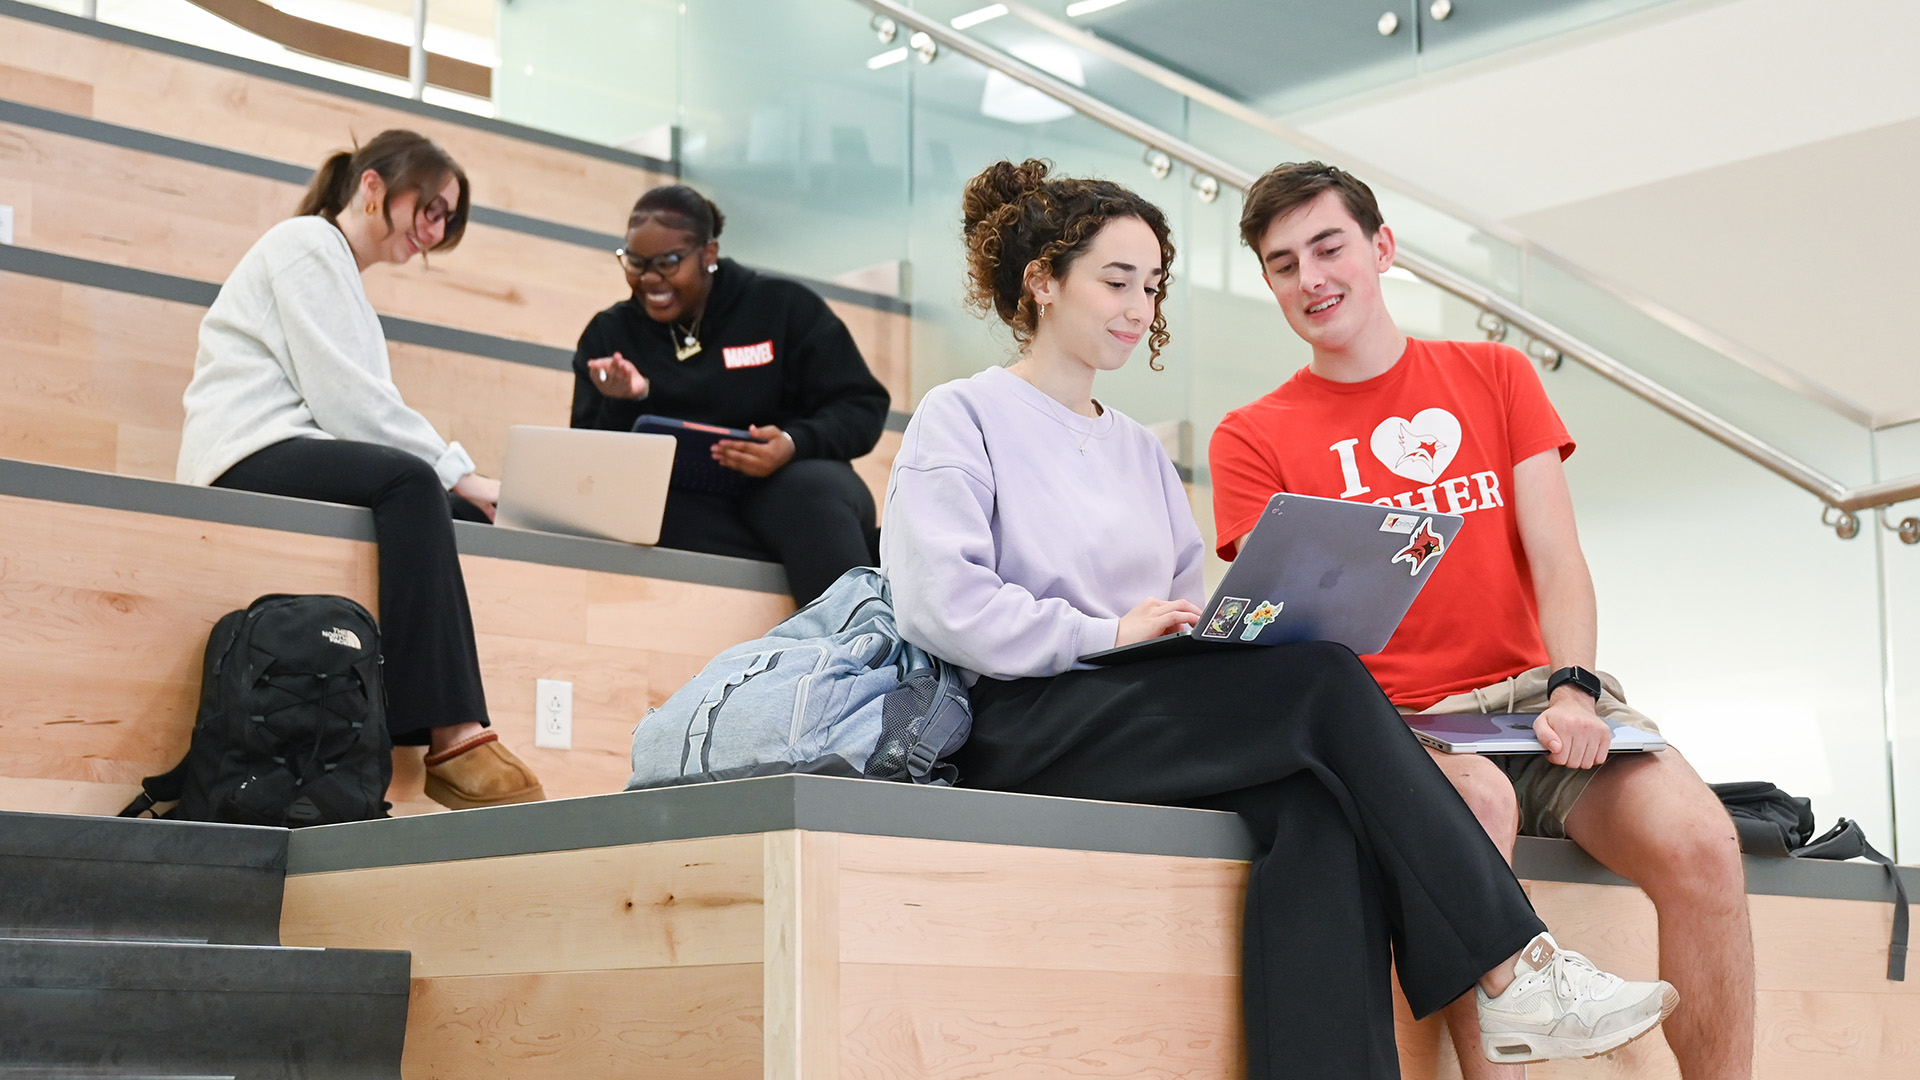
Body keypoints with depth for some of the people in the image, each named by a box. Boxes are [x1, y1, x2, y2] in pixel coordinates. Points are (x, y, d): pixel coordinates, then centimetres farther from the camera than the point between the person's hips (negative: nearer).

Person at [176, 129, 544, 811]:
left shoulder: (338, 270, 30)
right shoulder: (306, 244, 0)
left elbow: (352, 404, 19)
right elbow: (343, 397, -13)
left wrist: (455, 474, 4)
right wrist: (458, 473, -12)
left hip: (301, 458, 9)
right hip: (249, 455, -9)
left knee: (468, 515, -10)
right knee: (410, 482, -34)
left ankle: (454, 733, -25)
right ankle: (450, 738, -41)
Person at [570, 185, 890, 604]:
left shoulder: (783, 305, 6)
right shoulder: (609, 333, 12)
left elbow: (864, 407, 3)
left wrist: (795, 444, -17)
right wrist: (625, 404, -15)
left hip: (787, 484, -1)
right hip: (684, 506, 1)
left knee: (812, 491, -38)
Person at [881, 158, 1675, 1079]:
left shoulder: (1140, 452, 29)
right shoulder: (963, 417, 7)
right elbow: (936, 599, -10)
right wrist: (1108, 634, -15)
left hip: (1155, 715, 6)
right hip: (1024, 727, -6)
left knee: (1319, 808, -30)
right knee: (1326, 684, -26)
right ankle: (1510, 966, -23)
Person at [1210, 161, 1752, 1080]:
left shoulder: (1494, 377, 15)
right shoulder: (1253, 439, 8)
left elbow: (1556, 560, 6)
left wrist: (1572, 688, -14)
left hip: (1536, 694, 2)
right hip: (1396, 721, -2)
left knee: (1698, 841, -25)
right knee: (1475, 802, -37)